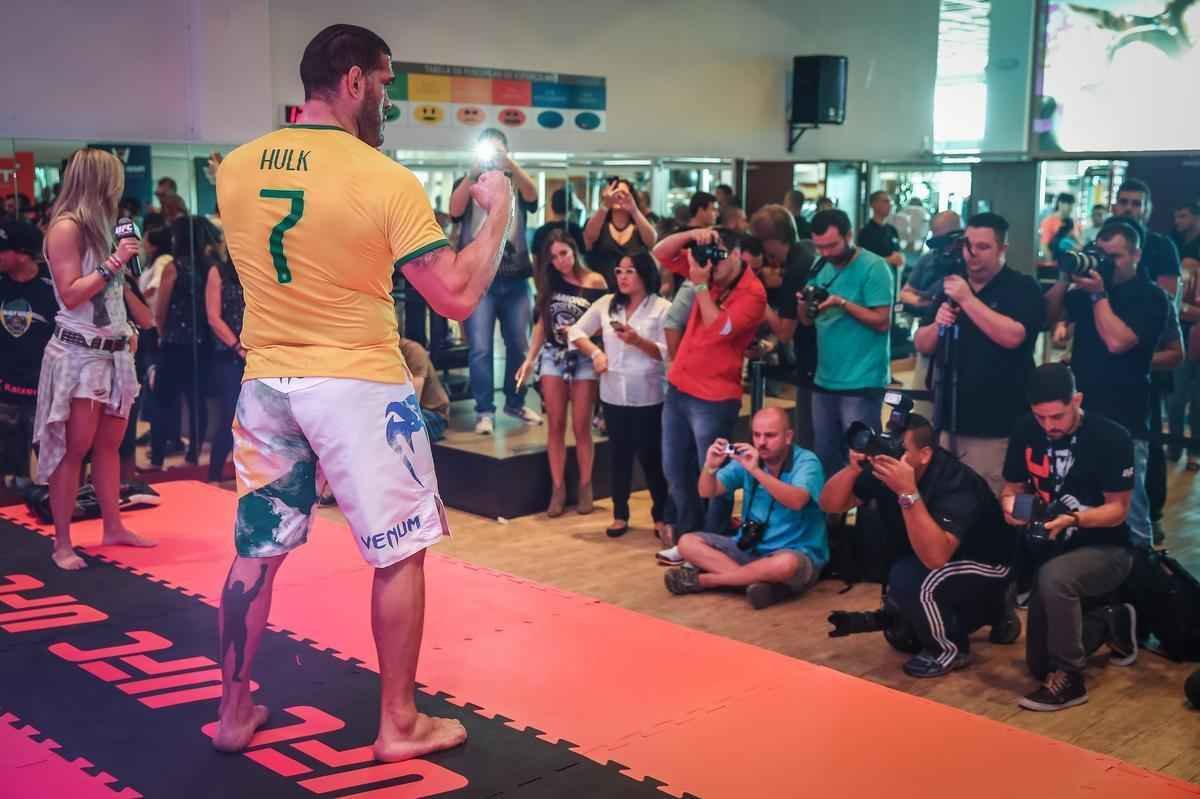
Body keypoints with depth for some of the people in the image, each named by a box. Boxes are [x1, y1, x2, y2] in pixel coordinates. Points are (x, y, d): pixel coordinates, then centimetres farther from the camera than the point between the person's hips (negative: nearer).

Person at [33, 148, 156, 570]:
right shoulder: (66, 227, -10)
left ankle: (113, 528, 21)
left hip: (112, 350, 8)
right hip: (79, 353, -8)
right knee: (74, 448, -4)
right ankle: (62, 544, 1)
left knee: (110, 444, 12)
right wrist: (113, 263, -16)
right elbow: (70, 295, -15)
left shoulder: (101, 226, 15)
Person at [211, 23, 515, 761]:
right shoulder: (386, 180, -15)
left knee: (255, 552, 17)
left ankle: (234, 714, 28)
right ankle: (400, 724, 17)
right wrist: (498, 211, -1)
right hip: (358, 385, -5)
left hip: (266, 381, 6)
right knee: (399, 555, 9)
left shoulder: (235, 169, 3)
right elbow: (458, 298, -15)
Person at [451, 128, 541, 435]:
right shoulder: (467, 183, 9)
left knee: (519, 345, 9)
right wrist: (475, 171, -22)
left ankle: (515, 403, 24)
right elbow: (455, 210, -11)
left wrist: (509, 162, -26)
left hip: (515, 279, 2)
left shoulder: (516, 183, 12)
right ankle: (484, 411, -1)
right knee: (480, 348, -6)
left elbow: (532, 196, -12)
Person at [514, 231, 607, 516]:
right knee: (555, 426, 2)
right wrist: (530, 359, 6)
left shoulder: (595, 282, -3)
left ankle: (585, 488, 8)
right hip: (553, 357, 3)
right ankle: (558, 488, 7)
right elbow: (542, 323, 11)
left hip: (584, 358, -3)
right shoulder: (549, 284, 9)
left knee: (581, 427, -1)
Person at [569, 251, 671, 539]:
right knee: (620, 456, 11)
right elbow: (576, 332, 13)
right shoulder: (606, 304, 7)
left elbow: (667, 353, -12)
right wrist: (595, 353, -3)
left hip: (648, 396, -4)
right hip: (613, 394, 4)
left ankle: (661, 516, 16)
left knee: (651, 457, 3)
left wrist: (638, 341, -25)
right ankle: (620, 515, 21)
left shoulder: (662, 308, -6)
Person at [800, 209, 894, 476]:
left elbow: (882, 321, -14)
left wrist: (842, 303, -22)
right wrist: (805, 306, -9)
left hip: (861, 383, -7)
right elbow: (807, 321, 12)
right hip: (824, 380, 7)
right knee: (825, 457, 14)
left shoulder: (873, 267, -9)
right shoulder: (821, 268, 10)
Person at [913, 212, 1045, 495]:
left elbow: (1012, 336, -22)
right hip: (946, 420, 6)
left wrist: (968, 299, -19)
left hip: (994, 426, -6)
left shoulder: (1023, 288, -4)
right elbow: (922, 345, 15)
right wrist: (937, 324, -7)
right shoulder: (950, 285, 15)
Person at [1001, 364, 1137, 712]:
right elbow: (1012, 488, 3)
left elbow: (1118, 509, -17)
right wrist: (1011, 504, -21)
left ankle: (1069, 679, -21)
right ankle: (1110, 623, 33)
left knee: (1054, 577, -40)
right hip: (1053, 549, 6)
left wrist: (1073, 519, -35)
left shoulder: (1111, 437, -19)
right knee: (1039, 665, 8)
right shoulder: (1025, 432, -6)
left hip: (1106, 550, -6)